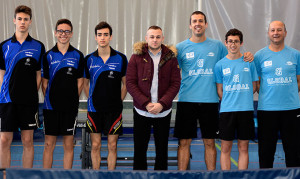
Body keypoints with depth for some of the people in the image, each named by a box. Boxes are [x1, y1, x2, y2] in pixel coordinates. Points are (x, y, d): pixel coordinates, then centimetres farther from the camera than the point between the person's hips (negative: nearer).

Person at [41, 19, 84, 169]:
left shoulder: (78, 56, 3)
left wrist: (73, 100, 3)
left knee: (68, 145, 5)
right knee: (49, 145, 4)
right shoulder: (48, 56, 4)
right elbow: (44, 82, 7)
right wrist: (49, 99, 2)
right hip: (51, 106, 0)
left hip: (70, 107, 0)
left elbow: (80, 82, 6)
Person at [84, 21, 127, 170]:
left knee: (112, 146, 4)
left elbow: (126, 83, 7)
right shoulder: (89, 59, 3)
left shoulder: (120, 58, -1)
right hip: (94, 109, 1)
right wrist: (92, 100, 6)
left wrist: (119, 101, 1)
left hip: (114, 109, -1)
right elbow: (85, 83, 14)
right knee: (95, 146, 5)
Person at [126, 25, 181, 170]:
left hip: (164, 111, 1)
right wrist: (146, 103, -14)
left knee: (162, 149, 8)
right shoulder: (137, 57, 0)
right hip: (141, 111, 0)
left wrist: (161, 104, -15)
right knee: (140, 149, 6)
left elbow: (175, 84, -2)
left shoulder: (171, 57, 2)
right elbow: (130, 83, -4)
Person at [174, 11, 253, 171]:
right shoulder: (181, 47, 5)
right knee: (184, 142, 2)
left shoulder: (217, 46, 8)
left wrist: (246, 57, -2)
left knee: (209, 142, 7)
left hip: (210, 100, 1)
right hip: (186, 100, -1)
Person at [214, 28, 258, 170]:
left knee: (243, 148, 6)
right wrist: (229, 102, 2)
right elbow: (219, 90, 8)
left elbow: (253, 87, 9)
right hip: (227, 110, 0)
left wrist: (242, 98, 3)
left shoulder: (249, 62, 5)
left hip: (246, 109, 0)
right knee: (225, 148, 2)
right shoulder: (220, 65, 4)